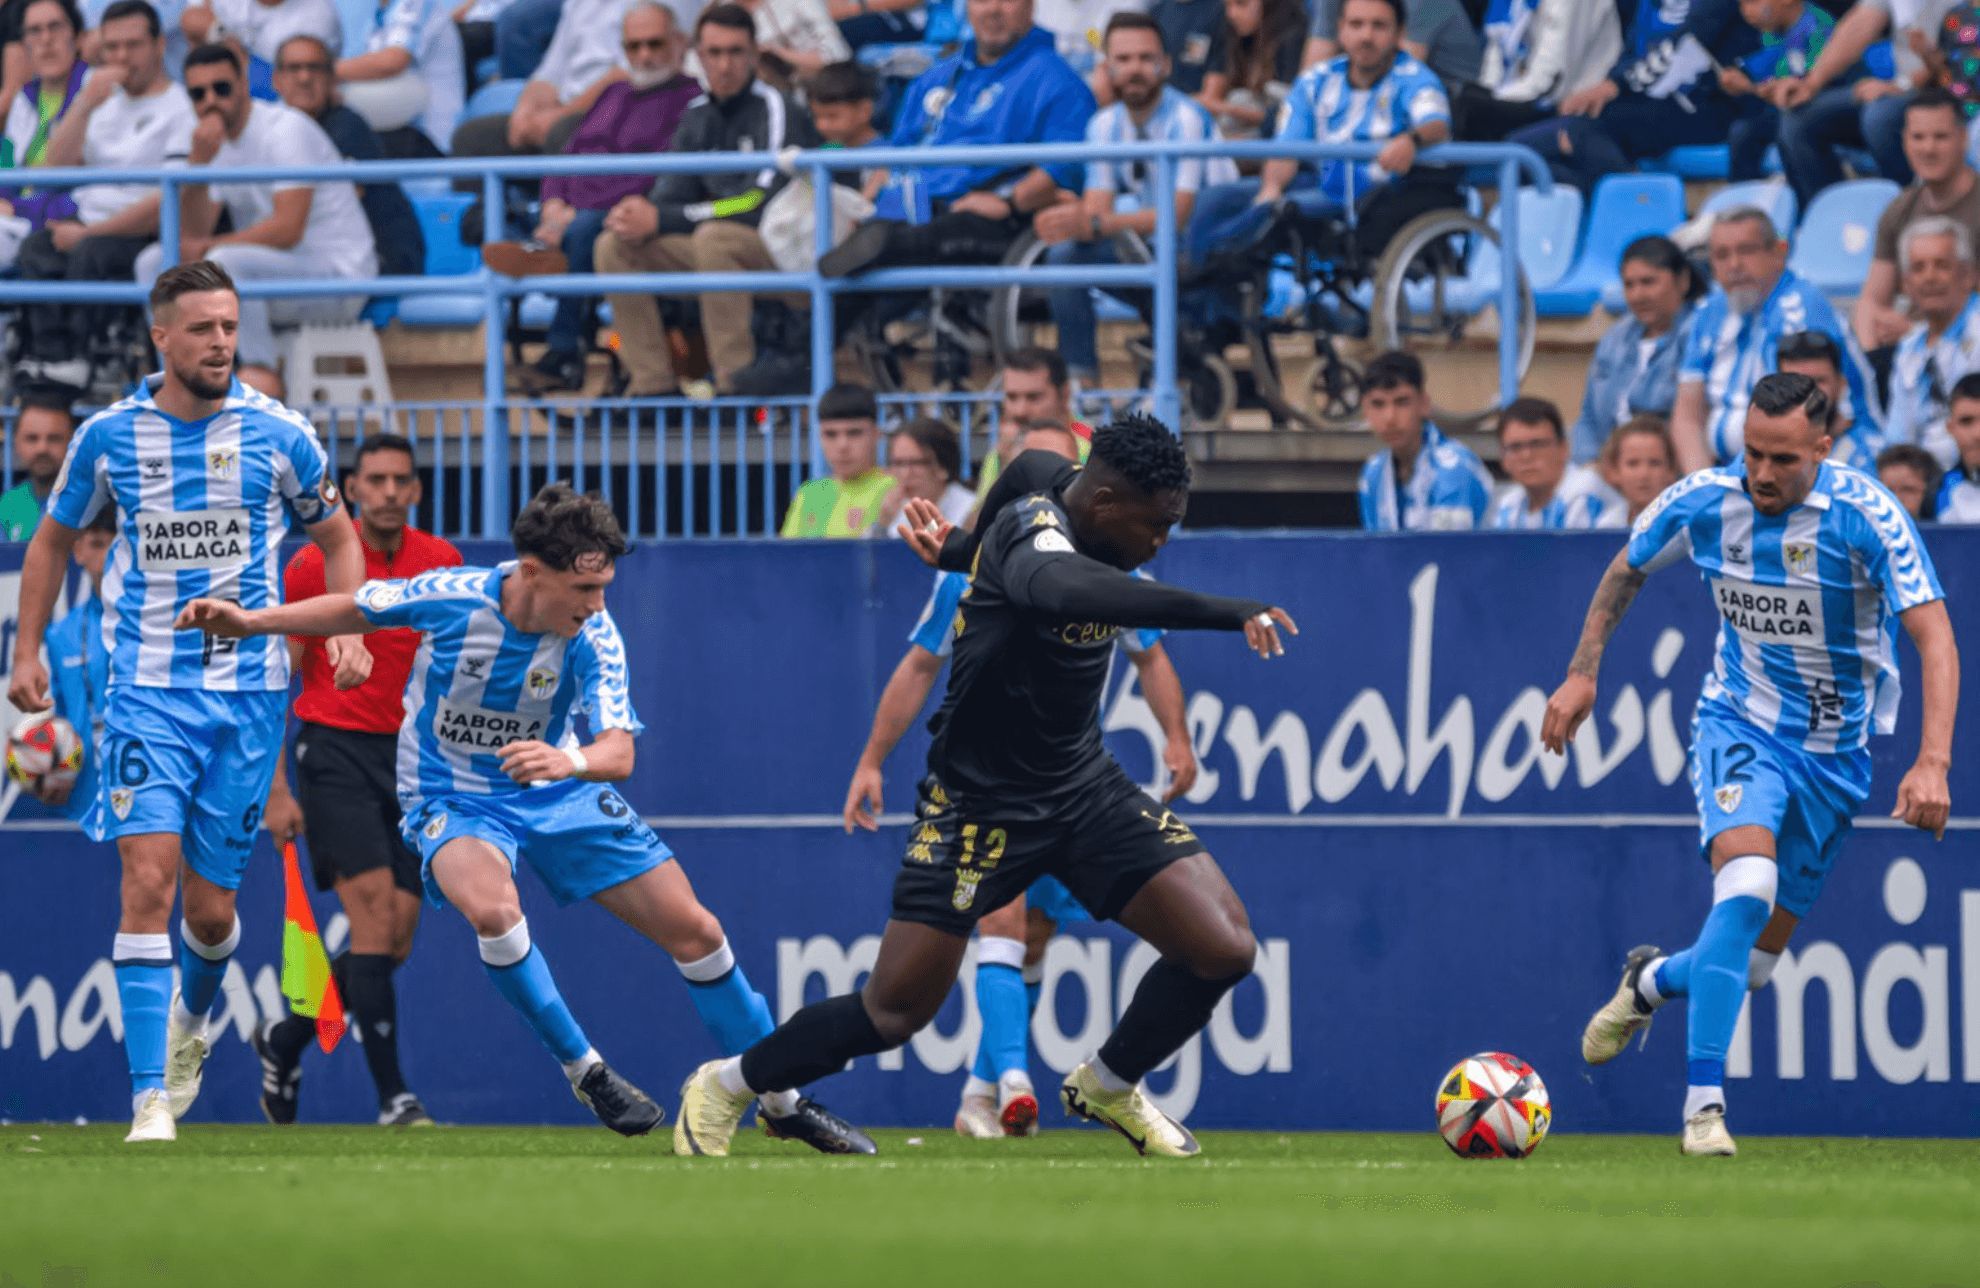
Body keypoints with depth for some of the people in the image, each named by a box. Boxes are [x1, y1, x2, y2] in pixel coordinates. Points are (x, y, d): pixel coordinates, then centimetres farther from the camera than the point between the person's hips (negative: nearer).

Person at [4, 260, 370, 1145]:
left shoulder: (278, 434, -1)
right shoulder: (110, 436, 0)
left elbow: (336, 538, 13)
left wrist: (350, 631, -3)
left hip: (248, 690, 1)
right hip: (146, 686, -1)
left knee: (210, 907, 4)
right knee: (148, 878, -16)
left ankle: (194, 1019, 39)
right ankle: (150, 1097, -16)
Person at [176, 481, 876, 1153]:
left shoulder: (592, 637, -20)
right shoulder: (449, 598, -23)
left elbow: (619, 753, -29)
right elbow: (357, 610, -2)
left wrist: (570, 760, -52)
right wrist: (250, 621, -8)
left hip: (558, 794, 2)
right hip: (452, 800, -2)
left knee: (696, 931, 0)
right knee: (492, 906, -37)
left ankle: (783, 1101, 19)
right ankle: (584, 1071, -16)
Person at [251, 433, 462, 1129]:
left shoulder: (443, 562, 5)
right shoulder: (314, 566, -5)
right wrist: (275, 789, -7)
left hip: (411, 757, 4)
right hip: (335, 751, -4)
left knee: (393, 944, 2)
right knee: (375, 915, -17)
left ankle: (286, 1039, 27)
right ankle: (392, 1095, -16)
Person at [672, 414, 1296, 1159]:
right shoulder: (1033, 528, -29)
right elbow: (1066, 589, -53)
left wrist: (961, 549, 37)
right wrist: (1226, 613, -59)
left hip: (1084, 788, 7)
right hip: (980, 802, -7)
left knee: (1223, 949, -9)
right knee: (895, 1012, -4)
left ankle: (1109, 1086, 18)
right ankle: (727, 1085, 22)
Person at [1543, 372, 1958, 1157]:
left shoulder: (1865, 516, -21)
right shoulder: (1702, 501, -12)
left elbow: (1934, 636, -26)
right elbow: (1626, 571, 10)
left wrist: (1933, 762, -38)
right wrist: (1582, 673, 5)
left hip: (1834, 750, 1)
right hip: (1739, 726, -1)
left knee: (1755, 960, 6)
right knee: (1746, 886, -29)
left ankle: (1651, 981, 41)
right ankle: (1703, 1104, -26)